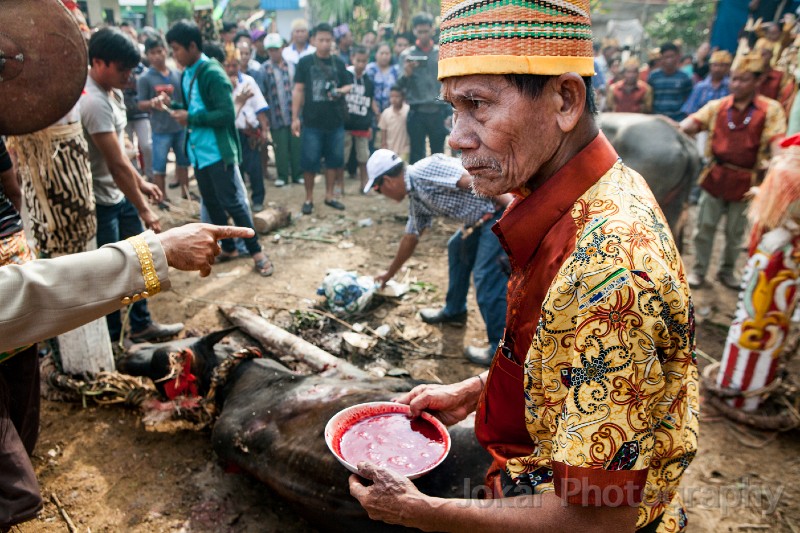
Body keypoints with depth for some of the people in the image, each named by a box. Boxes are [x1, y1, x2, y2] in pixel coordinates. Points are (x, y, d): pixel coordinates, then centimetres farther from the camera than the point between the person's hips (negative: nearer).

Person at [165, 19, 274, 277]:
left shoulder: (213, 73, -15)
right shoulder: (186, 74, 11)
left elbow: (226, 114, -21)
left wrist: (191, 118, -18)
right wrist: (175, 107, 2)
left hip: (217, 150, -9)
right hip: (198, 150, 9)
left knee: (231, 202, -6)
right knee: (211, 203, 14)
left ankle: (256, 252, 5)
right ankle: (228, 247, 28)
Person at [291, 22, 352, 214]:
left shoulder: (338, 63, 8)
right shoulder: (305, 62, 0)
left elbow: (348, 86, 14)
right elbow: (298, 90, -1)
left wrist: (340, 91, -10)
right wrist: (295, 117, -6)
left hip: (336, 121, 3)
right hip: (312, 122, -3)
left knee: (334, 159, 8)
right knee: (309, 161, 0)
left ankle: (329, 196, 22)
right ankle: (309, 198, 14)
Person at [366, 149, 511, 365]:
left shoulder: (424, 171, -14)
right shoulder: (416, 198, 16)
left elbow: (472, 179, -23)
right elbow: (410, 238, 29)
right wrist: (390, 273, 40)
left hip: (504, 210, -10)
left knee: (487, 278, -9)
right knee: (457, 248, 25)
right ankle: (454, 311, 41)